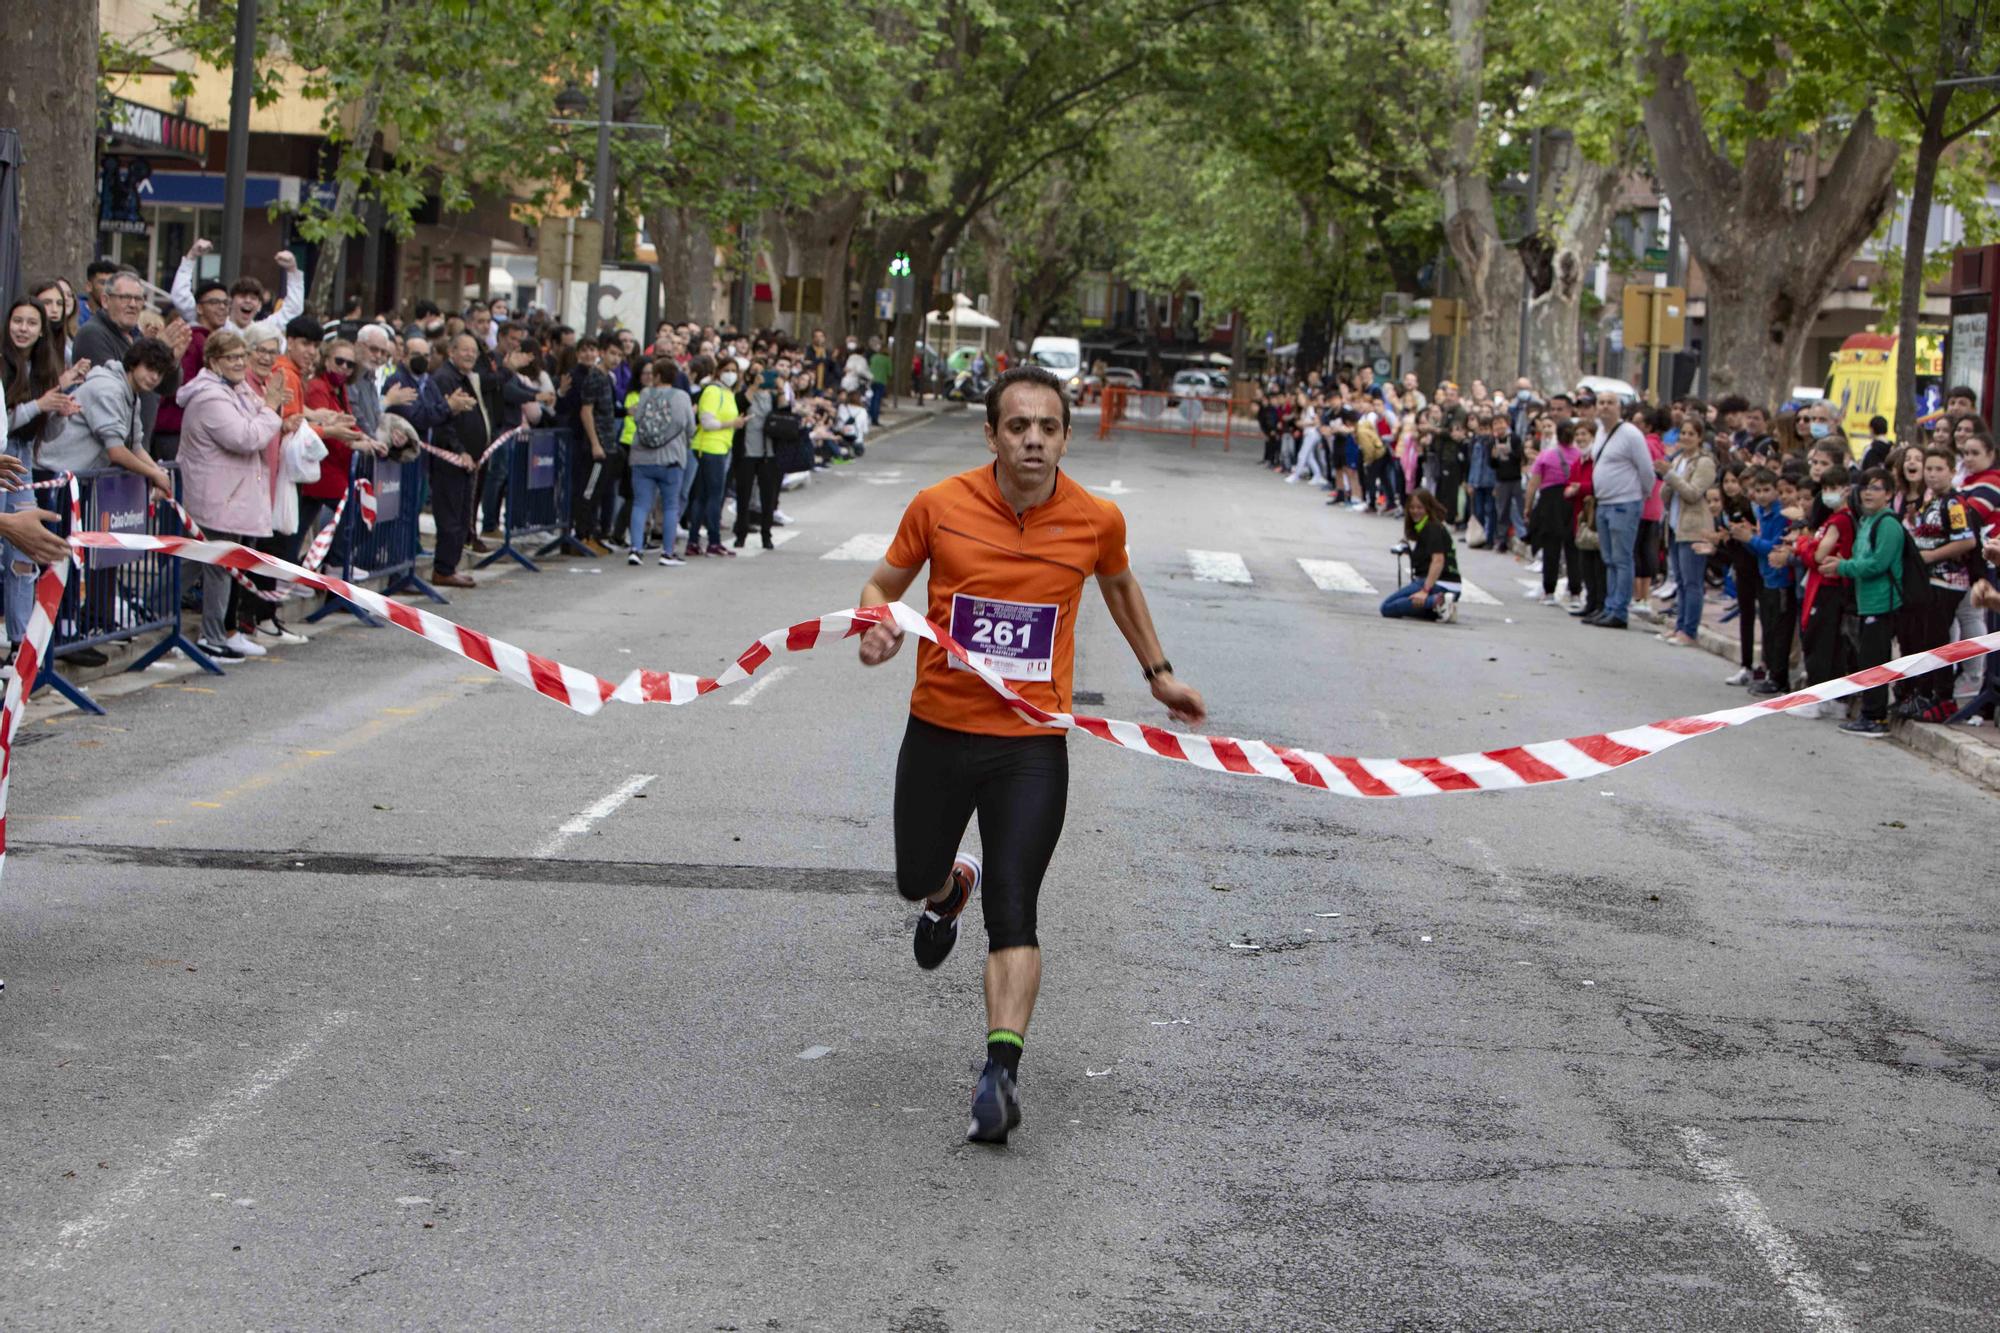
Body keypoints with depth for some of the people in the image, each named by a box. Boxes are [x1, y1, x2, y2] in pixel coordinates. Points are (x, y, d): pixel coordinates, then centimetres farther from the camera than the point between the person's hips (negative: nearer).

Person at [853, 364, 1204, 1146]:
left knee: (1013, 911, -14)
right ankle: (953, 888, 54)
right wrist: (877, 626, -16)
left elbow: (1119, 586, 18)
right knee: (915, 879, 17)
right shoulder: (939, 506, -7)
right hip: (939, 730, 2)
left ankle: (1001, 1071, -17)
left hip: (1032, 744, -2)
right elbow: (883, 584, 7)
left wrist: (1158, 673, 25)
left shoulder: (1096, 520, -4)